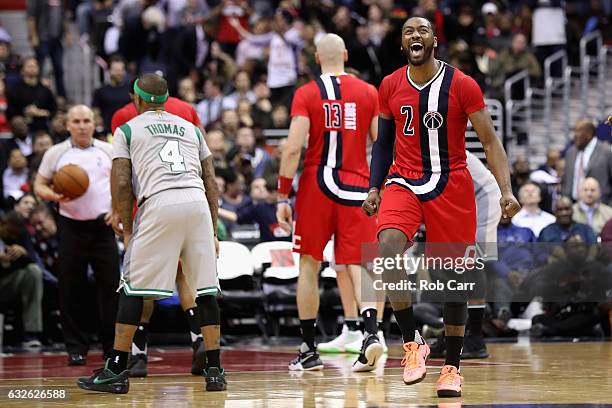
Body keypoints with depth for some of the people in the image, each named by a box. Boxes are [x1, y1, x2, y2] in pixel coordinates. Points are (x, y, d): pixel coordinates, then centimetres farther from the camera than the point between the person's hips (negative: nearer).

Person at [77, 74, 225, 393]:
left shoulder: (127, 130, 15)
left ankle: (116, 370, 3)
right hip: (197, 203, 3)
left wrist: (127, 231, 12)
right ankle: (214, 370, 8)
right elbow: (211, 183, 22)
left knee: (132, 288, 4)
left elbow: (120, 184, 4)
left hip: (158, 204, -3)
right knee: (206, 289, 10)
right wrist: (212, 232, 24)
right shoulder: (191, 128, 26)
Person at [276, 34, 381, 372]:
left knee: (309, 265, 11)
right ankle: (371, 332, -24)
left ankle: (308, 350, 13)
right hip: (357, 187, 1)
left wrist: (283, 198, -6)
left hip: (317, 185, -1)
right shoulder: (369, 93, 5)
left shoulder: (306, 94, -2)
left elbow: (293, 148, -10)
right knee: (357, 266, 0)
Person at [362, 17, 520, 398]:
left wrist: (506, 190, -17)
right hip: (403, 181, 2)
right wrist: (374, 189, 6)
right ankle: (413, 342, -15)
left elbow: (490, 140, -6)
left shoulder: (462, 85, -7)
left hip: (451, 185, -2)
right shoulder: (390, 87, 3)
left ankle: (452, 367, 16)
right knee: (388, 248, -26)